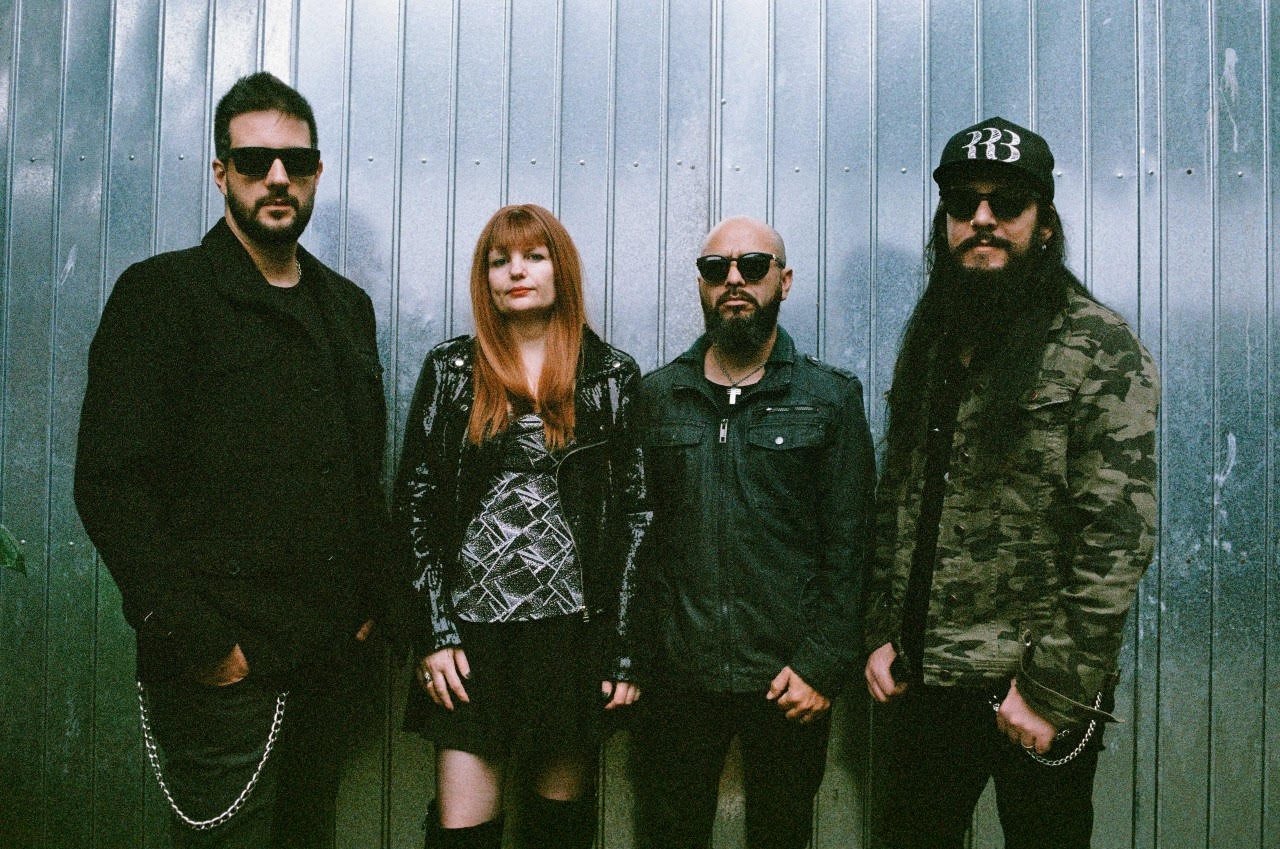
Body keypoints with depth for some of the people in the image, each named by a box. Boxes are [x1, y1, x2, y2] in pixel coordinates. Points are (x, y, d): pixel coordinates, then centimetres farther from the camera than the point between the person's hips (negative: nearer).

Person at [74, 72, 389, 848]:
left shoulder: (347, 306, 14)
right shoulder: (163, 293, -5)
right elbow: (111, 484, -13)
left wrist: (372, 601, 9)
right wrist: (194, 637, -17)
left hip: (332, 651, 6)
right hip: (225, 664, -6)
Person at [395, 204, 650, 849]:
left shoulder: (612, 377, 4)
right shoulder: (451, 371, 6)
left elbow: (636, 512, 2)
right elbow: (415, 503, 4)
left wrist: (627, 648, -4)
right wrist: (434, 632, -5)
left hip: (575, 627, 0)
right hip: (472, 629, 0)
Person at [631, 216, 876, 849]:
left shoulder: (831, 398, 0)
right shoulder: (657, 396, 6)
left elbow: (848, 546, -3)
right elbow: (635, 532, 6)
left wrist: (823, 665, -9)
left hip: (788, 679, -1)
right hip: (676, 675, 2)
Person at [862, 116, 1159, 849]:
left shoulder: (1103, 353, -9)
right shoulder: (928, 343, 9)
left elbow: (1118, 539, -14)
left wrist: (1054, 690, -16)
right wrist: (883, 634, 7)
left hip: (1036, 696, -5)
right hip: (921, 682, 5)